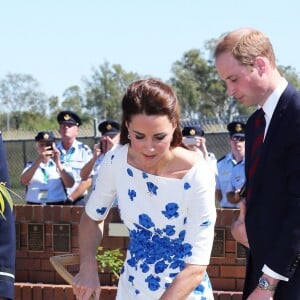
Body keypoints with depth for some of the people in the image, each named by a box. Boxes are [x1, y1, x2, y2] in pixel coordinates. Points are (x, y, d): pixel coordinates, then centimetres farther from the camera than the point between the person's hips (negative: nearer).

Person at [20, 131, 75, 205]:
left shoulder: (63, 165, 13)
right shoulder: (31, 166, 17)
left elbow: (70, 184, -4)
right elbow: (24, 181, -2)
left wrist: (57, 163, -13)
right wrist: (38, 161, -11)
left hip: (57, 205, -1)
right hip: (34, 206, 1)